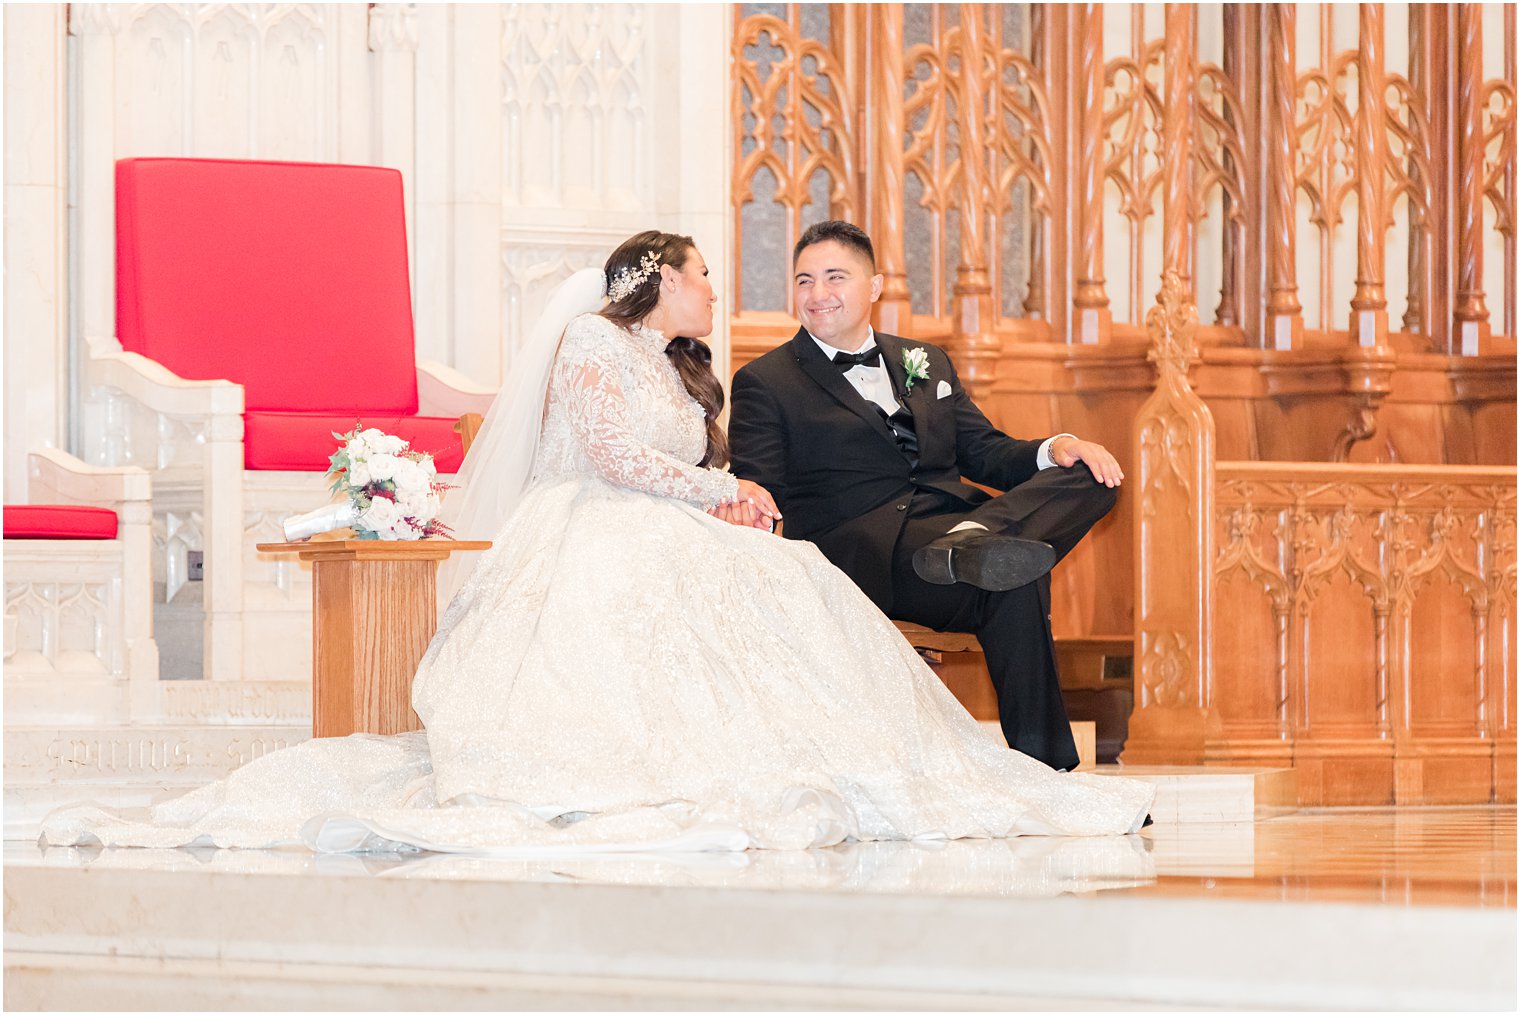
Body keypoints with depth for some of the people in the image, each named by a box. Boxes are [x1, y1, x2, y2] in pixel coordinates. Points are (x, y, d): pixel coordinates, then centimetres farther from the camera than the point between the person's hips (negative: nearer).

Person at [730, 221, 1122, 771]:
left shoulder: (925, 362, 28)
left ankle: (970, 547, -46)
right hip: (857, 549, -6)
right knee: (1014, 587, -34)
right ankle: (1041, 763, -35)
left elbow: (985, 453, 22)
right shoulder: (764, 383, 11)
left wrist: (1057, 449, 0)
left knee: (1088, 474, -22)